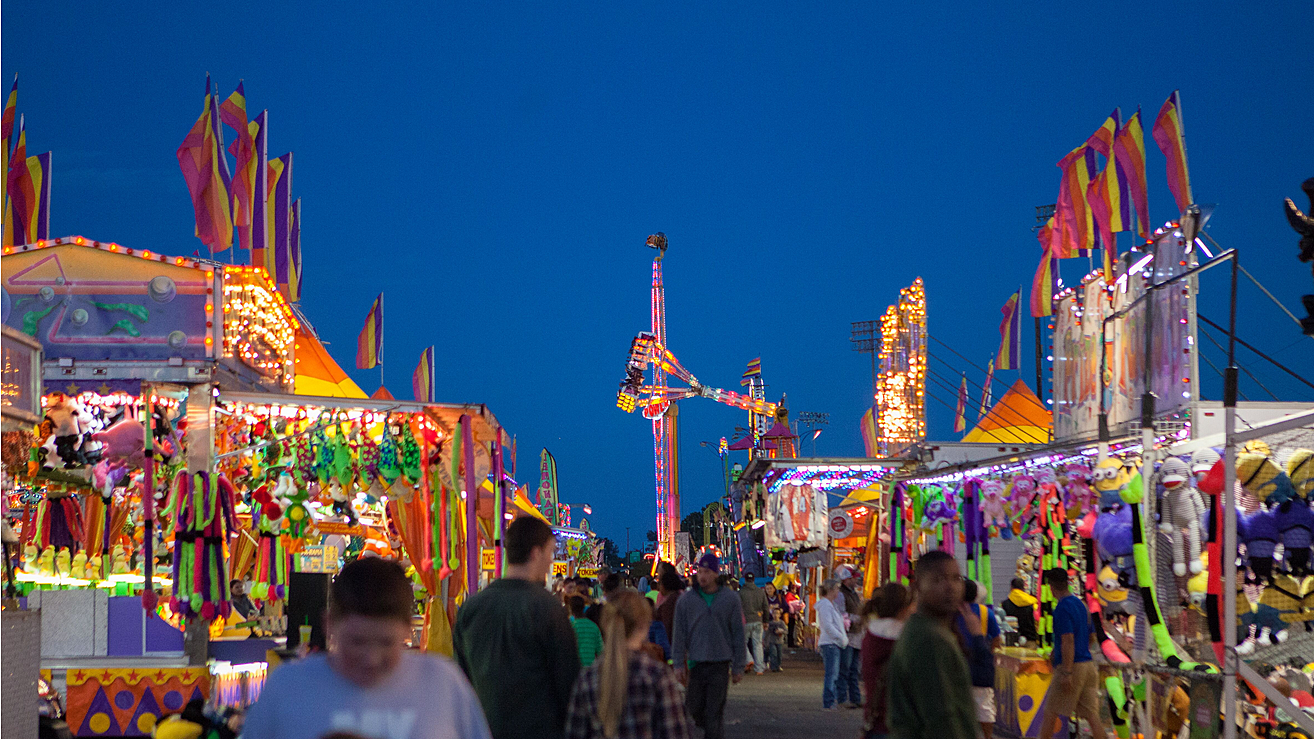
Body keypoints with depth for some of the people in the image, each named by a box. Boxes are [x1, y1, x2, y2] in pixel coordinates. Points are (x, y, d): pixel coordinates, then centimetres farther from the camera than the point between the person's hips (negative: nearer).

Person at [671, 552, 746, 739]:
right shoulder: (686, 600, 4)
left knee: (714, 711, -5)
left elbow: (738, 634, 5)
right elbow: (679, 634, 7)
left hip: (720, 663, -2)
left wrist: (738, 667, 2)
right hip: (695, 663, 2)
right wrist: (679, 664, 0)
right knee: (694, 706, 5)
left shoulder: (730, 599, 2)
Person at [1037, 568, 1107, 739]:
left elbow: (1068, 641, -20)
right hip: (1088, 666, 8)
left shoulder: (1062, 608, -12)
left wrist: (1066, 673, -22)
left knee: (1050, 714, 4)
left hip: (1071, 666, -8)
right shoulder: (1081, 605, 15)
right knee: (1092, 715, 4)